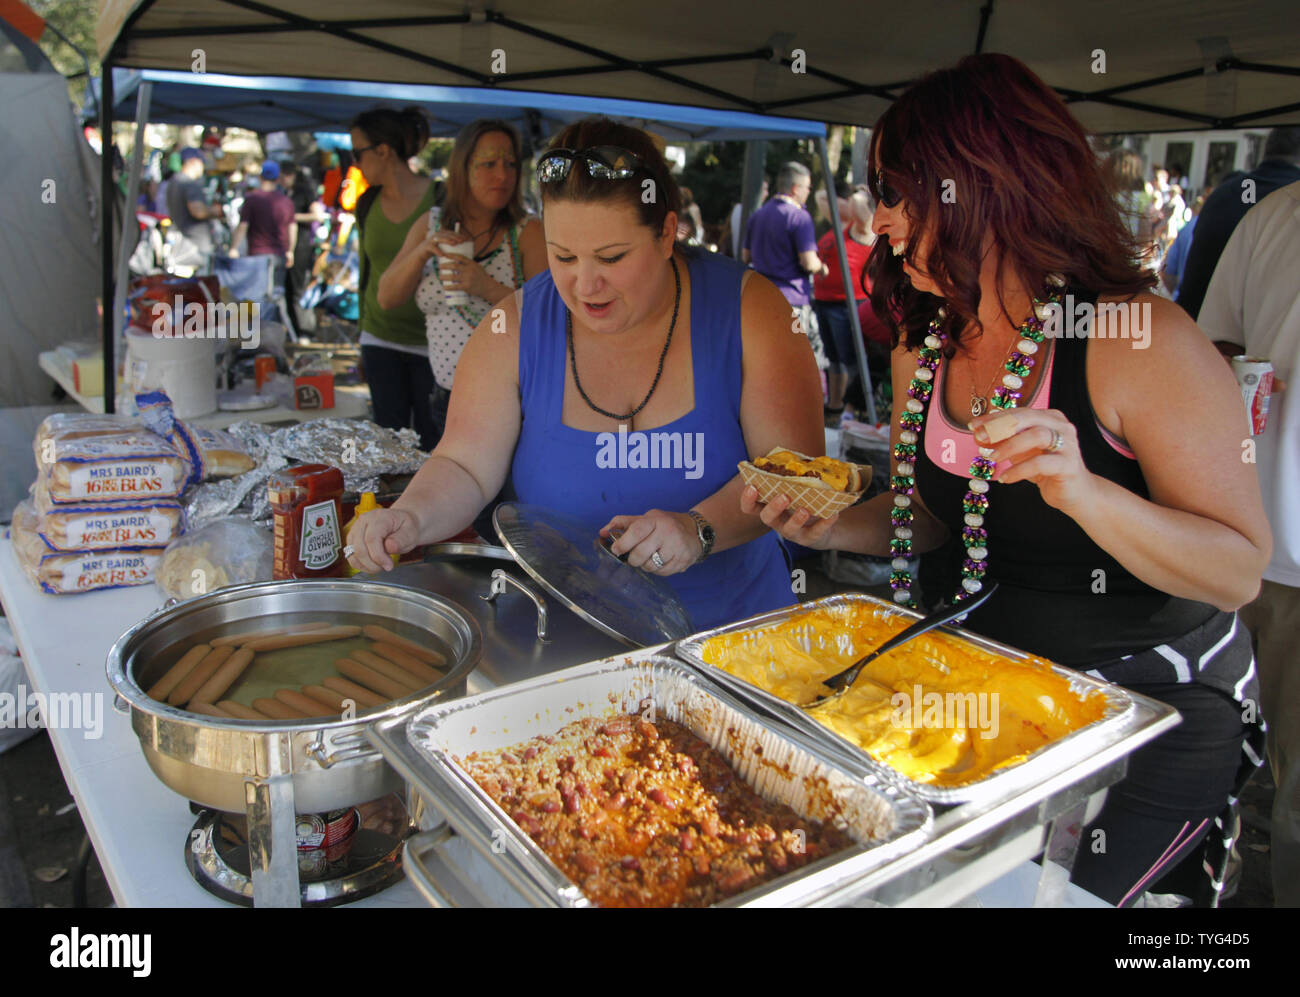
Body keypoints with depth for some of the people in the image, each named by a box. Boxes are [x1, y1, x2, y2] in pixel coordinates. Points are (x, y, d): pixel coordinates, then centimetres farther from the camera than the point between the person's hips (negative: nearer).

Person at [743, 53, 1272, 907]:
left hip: (1156, 712, -5)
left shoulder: (1142, 341, -20)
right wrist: (836, 526, -10)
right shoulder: (924, 343, 0)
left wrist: (1082, 491, -37)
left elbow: (1242, 571, -20)